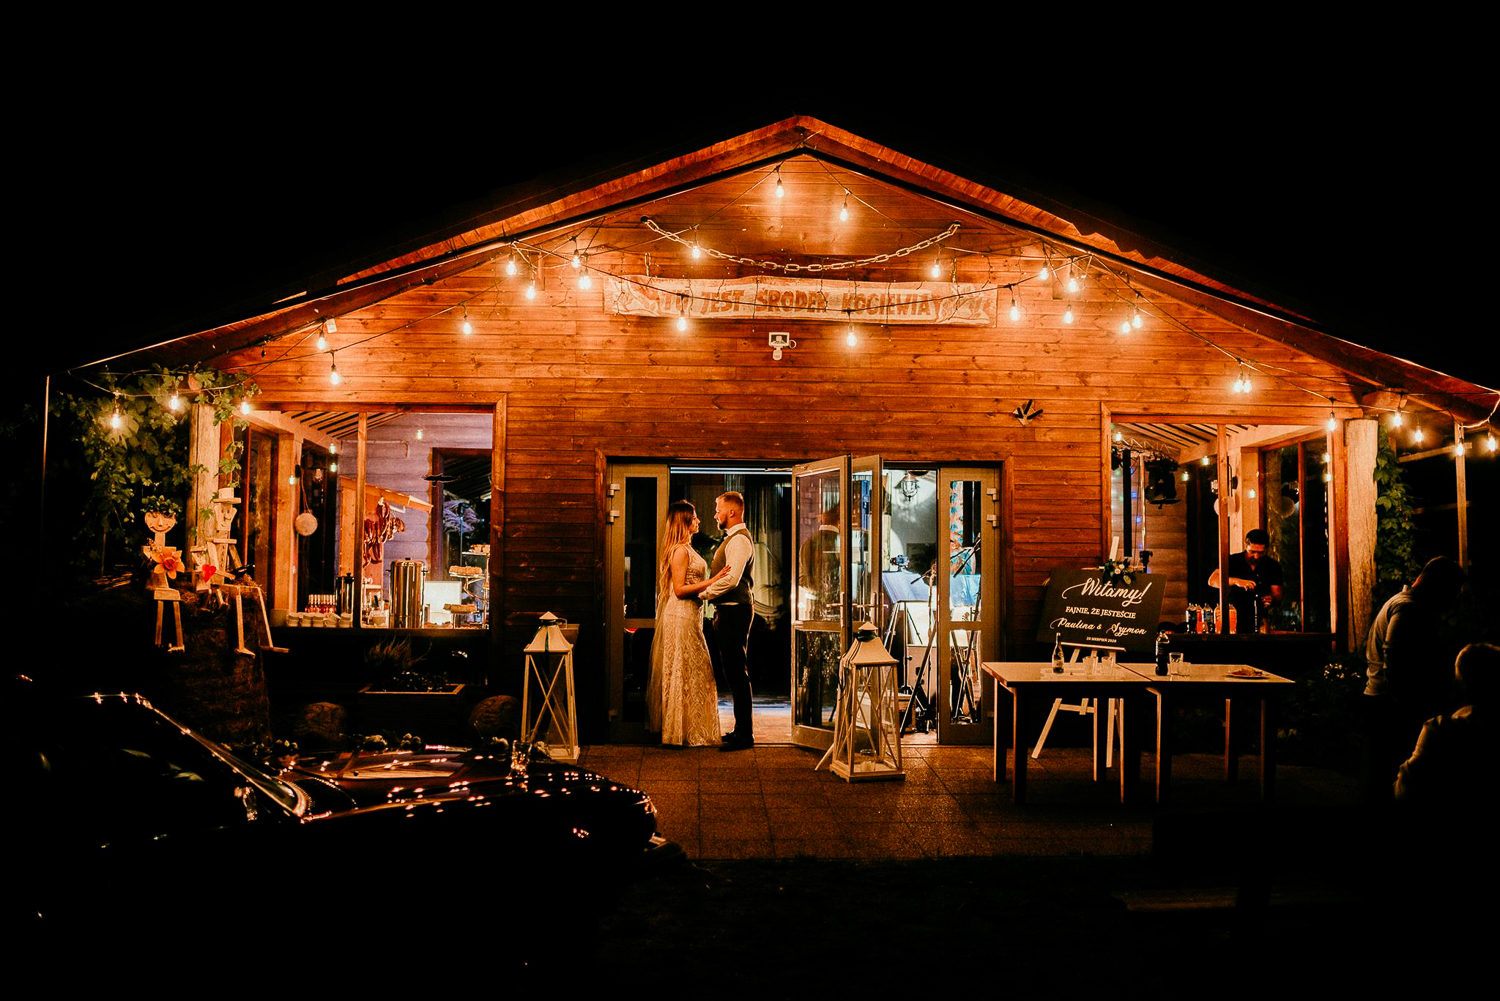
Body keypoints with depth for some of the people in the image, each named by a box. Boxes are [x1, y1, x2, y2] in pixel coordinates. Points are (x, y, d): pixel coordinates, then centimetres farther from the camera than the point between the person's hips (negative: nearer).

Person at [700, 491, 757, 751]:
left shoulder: (739, 539, -14)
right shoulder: (732, 538, 20)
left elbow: (731, 578, -24)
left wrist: (704, 593, -13)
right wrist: (708, 590, 9)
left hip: (734, 612, -11)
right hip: (729, 611, 11)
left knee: (737, 673, -8)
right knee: (734, 673, 13)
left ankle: (745, 734, -4)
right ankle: (742, 729, 20)